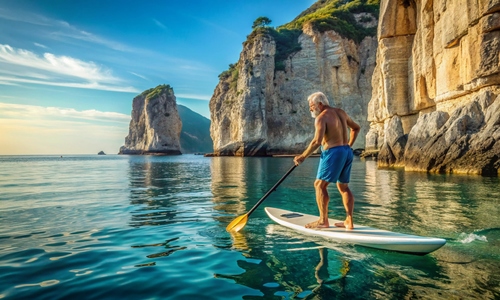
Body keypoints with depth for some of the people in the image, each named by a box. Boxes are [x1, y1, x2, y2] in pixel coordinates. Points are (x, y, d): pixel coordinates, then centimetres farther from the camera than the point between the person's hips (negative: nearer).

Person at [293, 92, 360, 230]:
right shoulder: (341, 112, 15)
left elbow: (317, 141, -21)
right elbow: (356, 128, 27)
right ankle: (349, 221, 16)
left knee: (320, 185, -1)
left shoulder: (321, 117, -9)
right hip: (347, 152, 9)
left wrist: (303, 156, -14)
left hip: (333, 152, -9)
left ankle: (323, 221, 0)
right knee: (343, 187, 14)